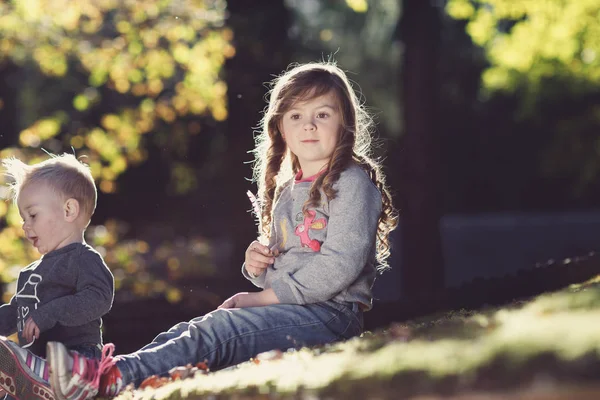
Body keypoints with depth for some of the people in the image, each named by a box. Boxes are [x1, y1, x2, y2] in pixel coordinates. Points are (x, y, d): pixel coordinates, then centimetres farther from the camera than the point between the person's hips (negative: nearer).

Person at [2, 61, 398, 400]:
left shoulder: (352, 182, -7)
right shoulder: (285, 189, 20)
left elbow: (339, 265, -18)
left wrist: (263, 297, -14)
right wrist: (258, 264, 3)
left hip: (331, 312, -8)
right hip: (291, 306, 8)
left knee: (212, 335, -25)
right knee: (190, 332, -13)